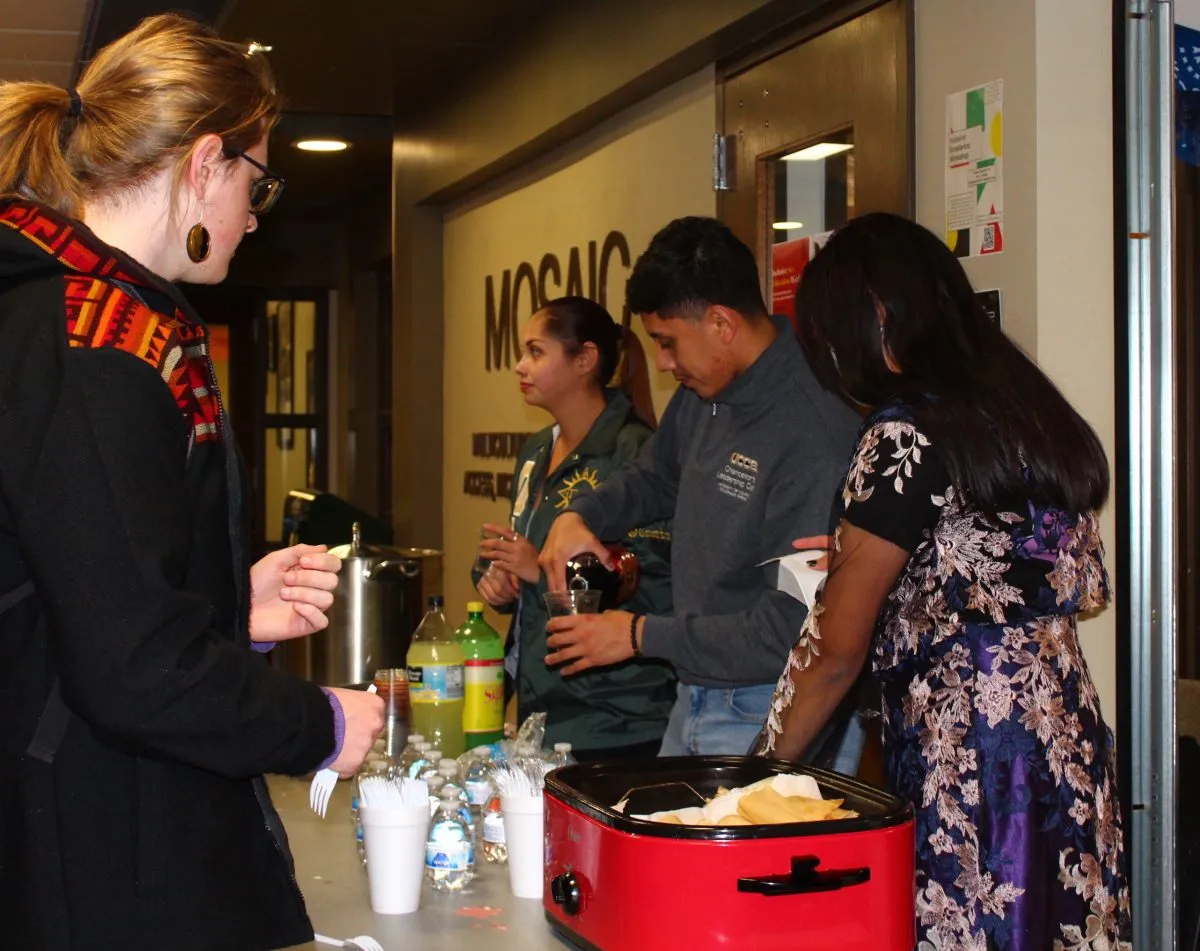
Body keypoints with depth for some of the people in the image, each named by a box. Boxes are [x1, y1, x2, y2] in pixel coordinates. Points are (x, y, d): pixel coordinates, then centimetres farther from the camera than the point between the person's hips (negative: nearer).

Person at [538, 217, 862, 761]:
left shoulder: (815, 435, -24)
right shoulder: (702, 394, 4)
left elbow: (791, 630, -25)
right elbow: (655, 476, 26)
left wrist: (642, 635, -15)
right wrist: (580, 517, 4)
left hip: (771, 722, -8)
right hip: (694, 699, 8)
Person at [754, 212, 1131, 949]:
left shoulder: (906, 436, -13)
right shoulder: (1035, 412, 11)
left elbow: (838, 648, -11)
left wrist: (765, 767, 1)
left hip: (966, 756, -9)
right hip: (1069, 732, 9)